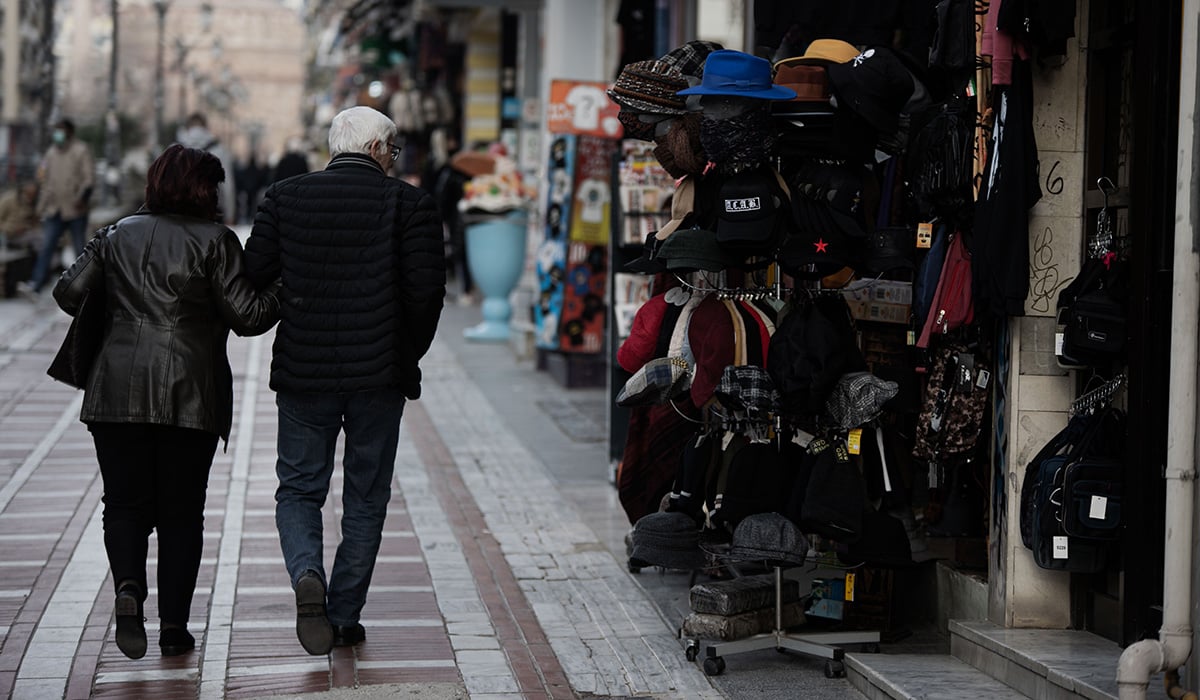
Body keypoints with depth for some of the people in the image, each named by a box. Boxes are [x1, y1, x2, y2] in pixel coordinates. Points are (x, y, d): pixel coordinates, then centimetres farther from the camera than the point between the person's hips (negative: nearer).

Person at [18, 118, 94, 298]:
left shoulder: (81, 151, -2)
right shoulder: (52, 152, 15)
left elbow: (89, 177, -9)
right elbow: (45, 179, 21)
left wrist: (83, 196, -24)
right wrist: (41, 204, 16)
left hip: (75, 210, -4)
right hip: (55, 211, 4)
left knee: (80, 248, 4)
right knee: (46, 247, -10)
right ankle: (35, 286, -21)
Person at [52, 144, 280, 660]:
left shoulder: (117, 236, 10)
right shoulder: (214, 240, -2)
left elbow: (69, 293, 6)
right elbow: (246, 316, -6)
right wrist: (282, 295, 13)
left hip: (117, 391, 2)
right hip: (190, 395, -2)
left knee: (125, 502, 9)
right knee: (181, 511, 7)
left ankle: (129, 585, -17)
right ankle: (174, 627, 6)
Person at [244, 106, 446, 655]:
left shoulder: (284, 197, 2)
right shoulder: (409, 203, -5)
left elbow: (255, 274, -1)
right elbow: (426, 291, -9)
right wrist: (407, 355, 6)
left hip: (301, 373, 1)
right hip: (379, 377, -1)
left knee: (298, 490, 12)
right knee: (365, 499, 11)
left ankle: (307, 574, -15)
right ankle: (344, 618, 13)